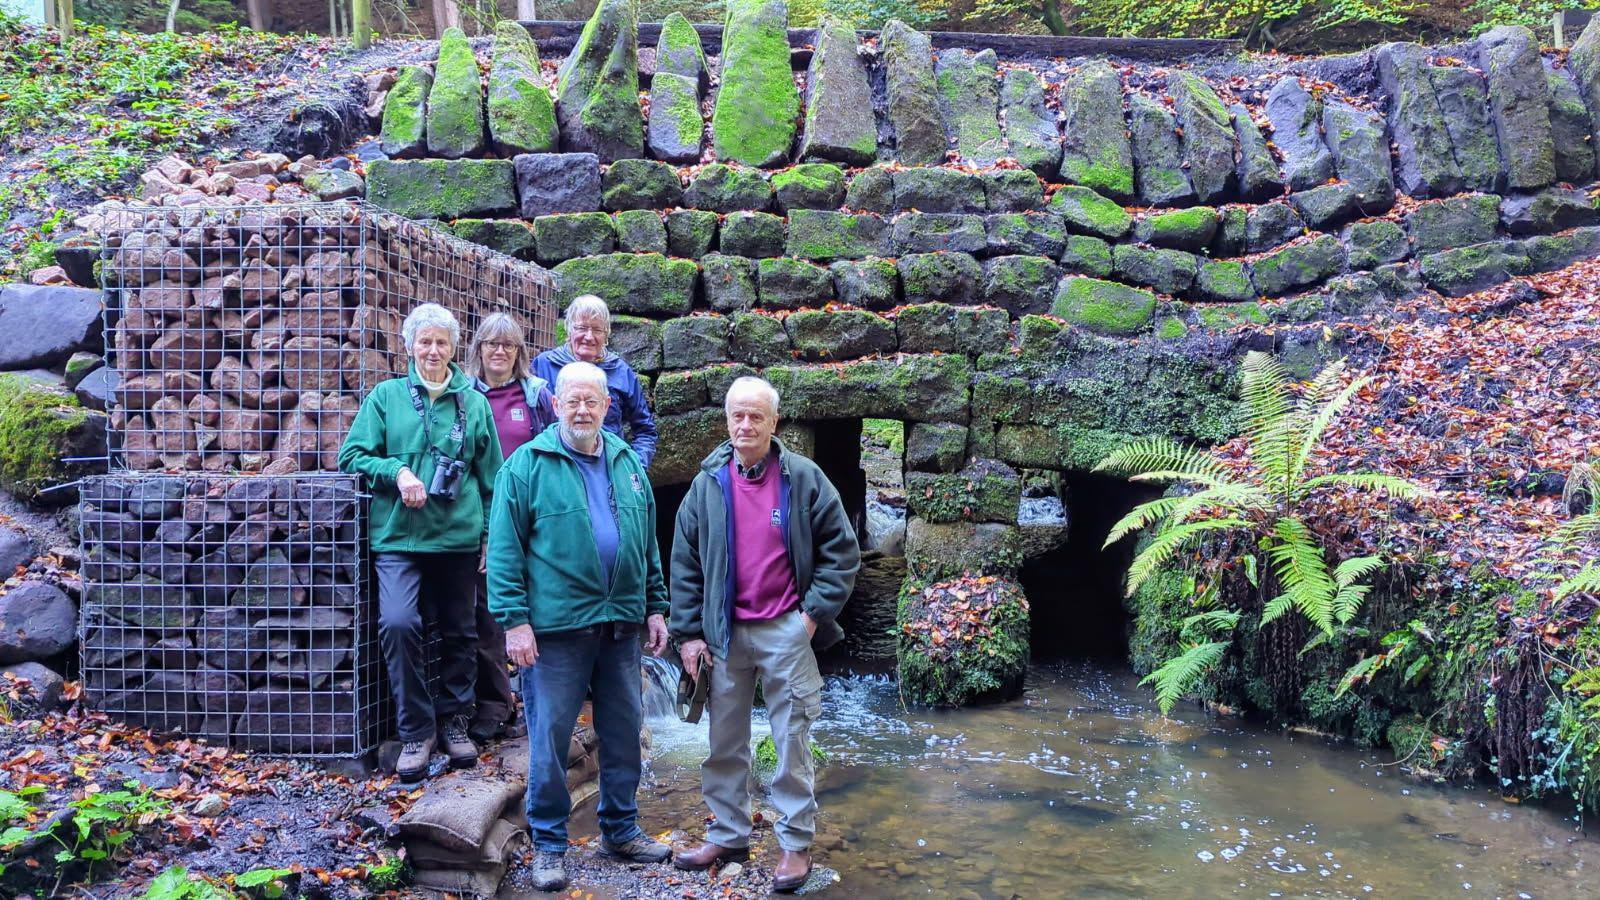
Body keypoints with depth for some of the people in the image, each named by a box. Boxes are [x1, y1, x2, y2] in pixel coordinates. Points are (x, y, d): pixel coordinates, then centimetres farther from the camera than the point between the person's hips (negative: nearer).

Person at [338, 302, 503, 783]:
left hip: (458, 537, 2)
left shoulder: (474, 403, 8)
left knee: (458, 632, 10)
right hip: (398, 536, -2)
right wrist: (396, 471, -13)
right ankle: (416, 730, -5)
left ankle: (453, 720, 28)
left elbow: (491, 475, 12)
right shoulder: (386, 396, 5)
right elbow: (352, 455, 4)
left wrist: (493, 533, 6)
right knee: (398, 623, -20)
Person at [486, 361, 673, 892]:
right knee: (550, 738, 2)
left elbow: (649, 544, 17)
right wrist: (513, 620, -14)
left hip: (621, 625, 5)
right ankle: (548, 844, 17)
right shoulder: (528, 464, -5)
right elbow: (504, 548, -8)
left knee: (624, 732, 13)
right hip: (556, 626, -5)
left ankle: (621, 830, 29)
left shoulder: (627, 463, 11)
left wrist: (655, 608, 13)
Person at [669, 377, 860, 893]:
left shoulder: (804, 479, -4)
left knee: (792, 742, 4)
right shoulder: (708, 483, 2)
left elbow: (842, 551, -1)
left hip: (786, 632, -3)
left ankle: (796, 843, 16)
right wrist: (689, 633, 1)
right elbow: (684, 562, 6)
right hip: (724, 634, 3)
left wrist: (815, 613, -8)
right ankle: (727, 835, 28)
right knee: (725, 743, 13)